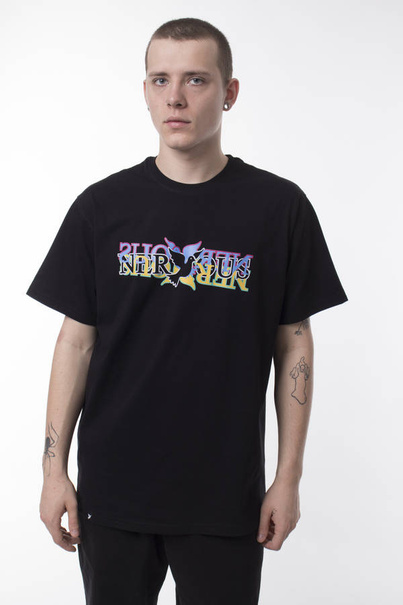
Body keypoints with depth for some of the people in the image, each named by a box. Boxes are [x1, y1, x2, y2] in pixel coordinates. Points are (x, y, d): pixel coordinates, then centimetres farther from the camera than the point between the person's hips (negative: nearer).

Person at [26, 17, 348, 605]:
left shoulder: (278, 206, -3)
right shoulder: (103, 206, 0)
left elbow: (294, 344, 1)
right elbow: (77, 340, 4)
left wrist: (288, 478, -1)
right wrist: (55, 468, 1)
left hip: (227, 497, -1)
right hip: (112, 490, 1)